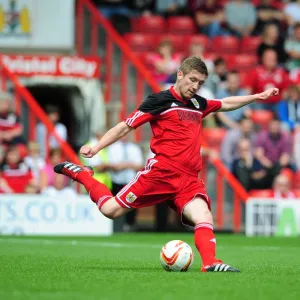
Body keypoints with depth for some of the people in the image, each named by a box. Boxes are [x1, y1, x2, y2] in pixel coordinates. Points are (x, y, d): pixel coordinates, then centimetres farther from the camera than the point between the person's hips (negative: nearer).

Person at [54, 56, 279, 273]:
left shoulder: (198, 104, 19)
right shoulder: (161, 100, -1)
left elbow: (225, 104, 39)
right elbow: (126, 126, 0)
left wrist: (257, 97, 36)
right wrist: (95, 149, -8)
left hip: (189, 179, 5)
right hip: (161, 172, -5)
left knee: (204, 217, -21)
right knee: (111, 210, -6)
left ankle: (210, 262, -34)